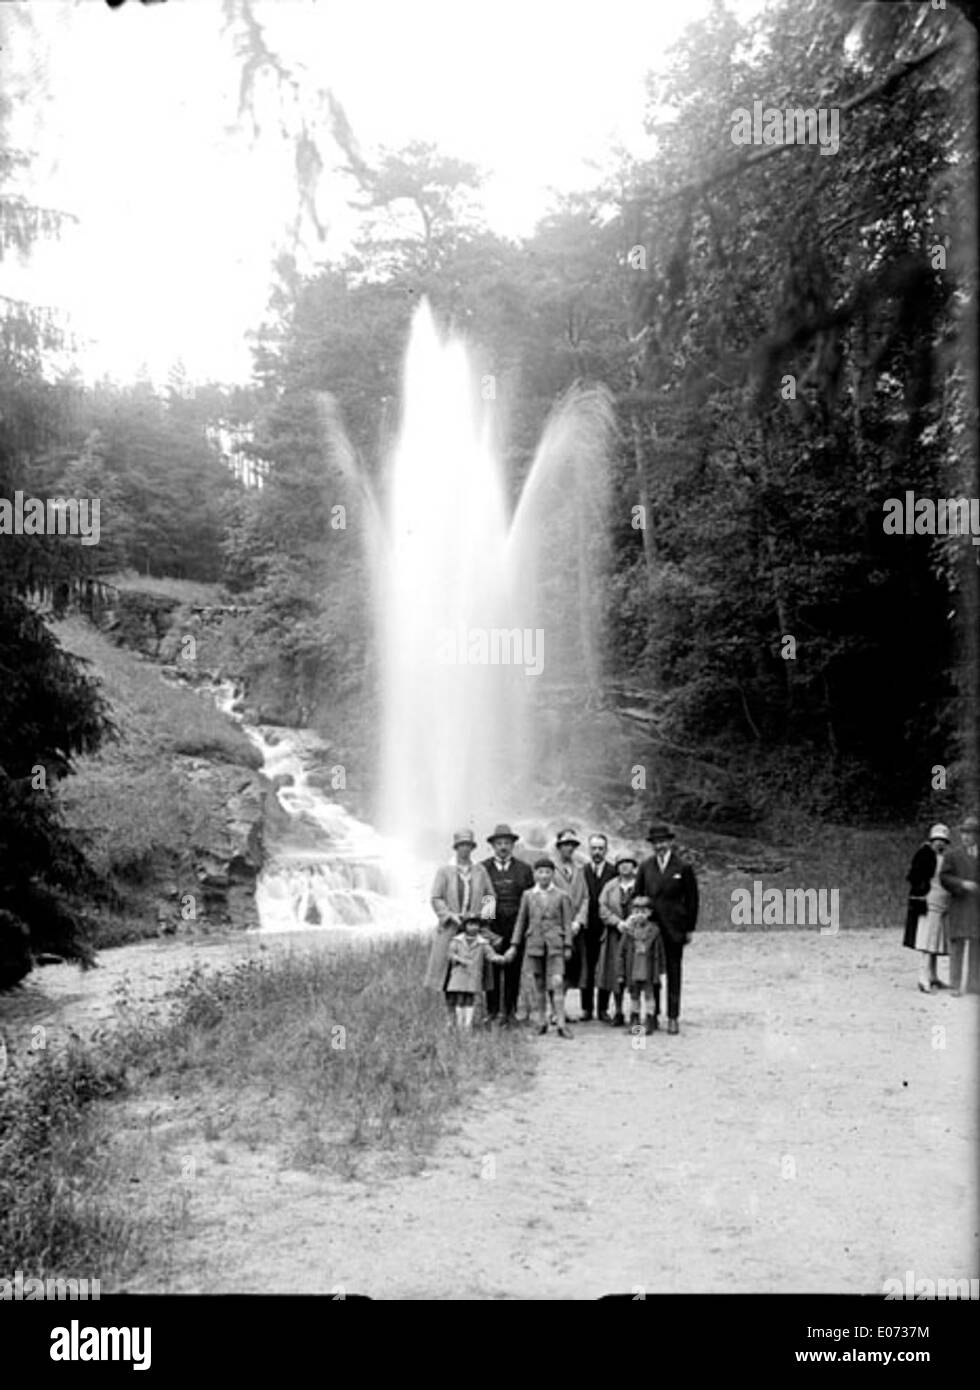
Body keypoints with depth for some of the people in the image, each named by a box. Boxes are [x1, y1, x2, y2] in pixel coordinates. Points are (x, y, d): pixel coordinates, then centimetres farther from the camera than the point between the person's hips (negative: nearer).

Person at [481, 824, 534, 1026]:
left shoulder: (524, 869, 11)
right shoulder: (482, 869, 7)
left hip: (516, 927, 1)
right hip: (491, 926, -1)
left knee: (513, 970, 2)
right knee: (491, 970, 0)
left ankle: (509, 1012, 9)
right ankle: (492, 1012, 6)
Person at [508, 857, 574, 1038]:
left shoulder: (562, 896, 4)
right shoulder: (527, 895, 8)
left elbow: (567, 923, 4)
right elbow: (521, 921, 11)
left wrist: (568, 946, -1)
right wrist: (514, 945, 8)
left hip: (555, 945, -2)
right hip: (534, 943, 2)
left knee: (557, 983, -12)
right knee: (539, 984, 8)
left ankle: (561, 1024, -11)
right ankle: (542, 1022, 19)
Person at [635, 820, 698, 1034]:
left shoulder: (683, 868, -1)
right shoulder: (645, 867, 7)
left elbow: (692, 900, 1)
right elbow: (637, 895, 11)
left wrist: (689, 928, -1)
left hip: (674, 928, -2)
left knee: (674, 973, 3)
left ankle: (673, 1017, 8)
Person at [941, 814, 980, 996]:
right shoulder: (952, 856, 8)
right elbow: (943, 877, -5)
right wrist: (962, 883, -17)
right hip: (959, 904, -2)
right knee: (957, 942, -5)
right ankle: (956, 985, -1)